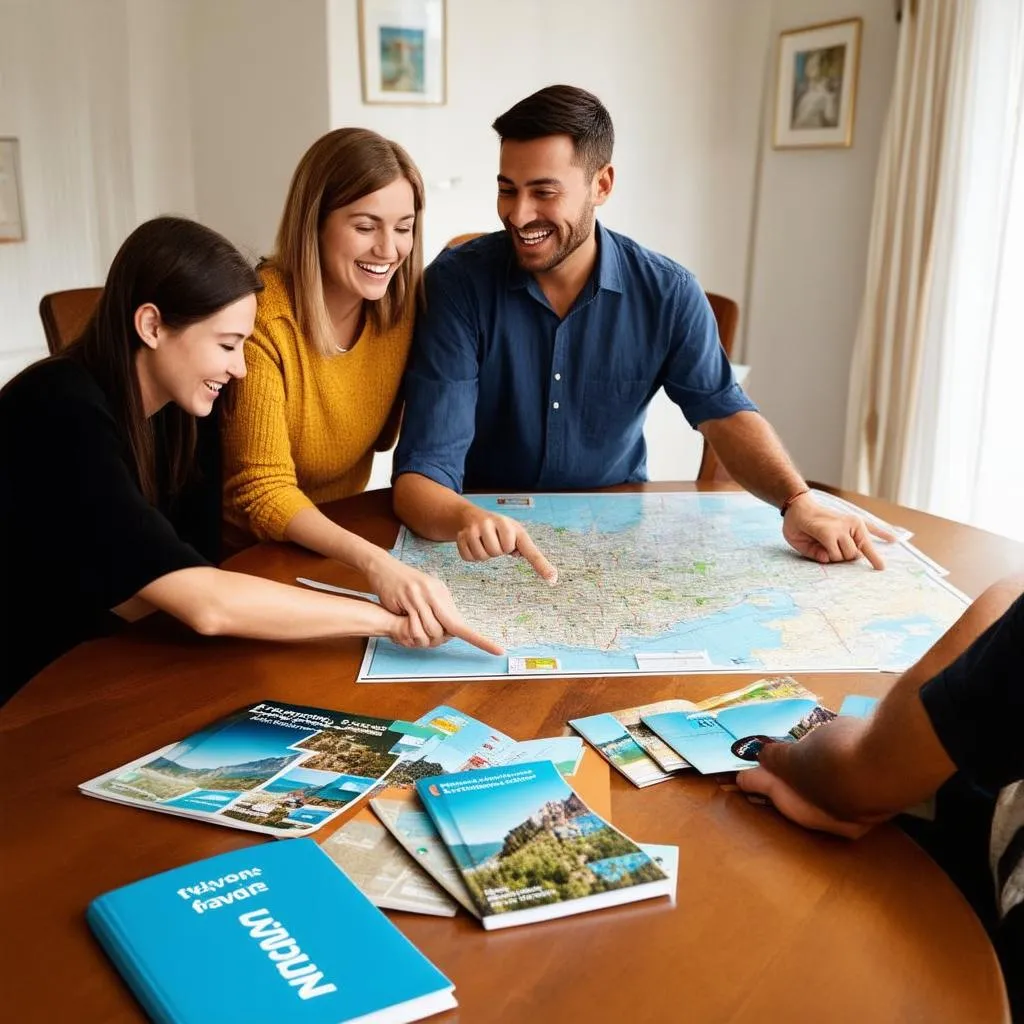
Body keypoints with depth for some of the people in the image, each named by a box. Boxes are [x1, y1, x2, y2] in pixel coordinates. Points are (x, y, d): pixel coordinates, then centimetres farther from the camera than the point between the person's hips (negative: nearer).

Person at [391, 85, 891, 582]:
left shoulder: (667, 293, -10)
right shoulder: (457, 284, -18)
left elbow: (722, 411, -2)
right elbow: (422, 471, -23)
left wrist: (798, 502, -22)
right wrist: (465, 519, -46)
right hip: (490, 536, 0)